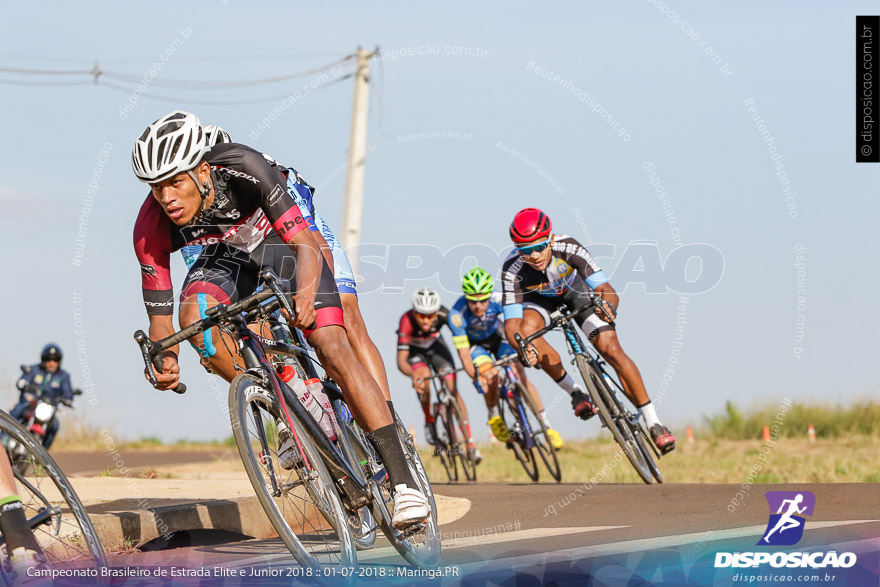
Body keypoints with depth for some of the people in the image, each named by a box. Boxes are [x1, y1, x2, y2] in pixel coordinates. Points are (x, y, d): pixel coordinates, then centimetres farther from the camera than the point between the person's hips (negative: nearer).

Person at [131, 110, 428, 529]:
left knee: (332, 346, -20)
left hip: (280, 240, -3)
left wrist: (305, 294, -62)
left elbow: (306, 247, -42)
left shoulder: (244, 169, -38)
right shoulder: (151, 228, -29)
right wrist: (166, 359, -42)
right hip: (225, 257, 3)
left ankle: (402, 481, -22)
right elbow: (159, 312, -21)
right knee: (194, 315, -30)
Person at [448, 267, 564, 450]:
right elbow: (463, 352, -31)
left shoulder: (498, 300, -32)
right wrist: (476, 376, -44)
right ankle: (494, 417, -1)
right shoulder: (457, 314, -34)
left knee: (520, 376, -16)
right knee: (491, 375, -28)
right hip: (474, 344, -1)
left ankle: (547, 426, -9)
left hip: (498, 337, 1)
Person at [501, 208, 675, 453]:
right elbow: (511, 323, -37)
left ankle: (654, 423, -7)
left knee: (611, 350, -16)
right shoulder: (513, 269, -35)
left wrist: (608, 306, -61)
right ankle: (575, 392, -14)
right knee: (527, 330, -33)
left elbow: (608, 291, -38)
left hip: (576, 289, -1)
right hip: (541, 298, 1)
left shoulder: (568, 248, -37)